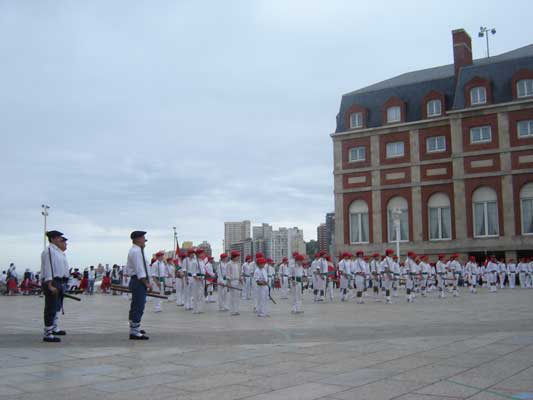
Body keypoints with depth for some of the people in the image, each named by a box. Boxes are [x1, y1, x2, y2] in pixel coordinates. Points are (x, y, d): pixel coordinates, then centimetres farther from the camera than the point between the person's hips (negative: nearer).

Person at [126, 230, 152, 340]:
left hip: (134, 281, 11)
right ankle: (134, 332, -9)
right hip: (139, 281, -11)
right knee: (139, 307, -10)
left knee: (135, 306, 20)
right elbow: (140, 269, -21)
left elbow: (128, 269, 21)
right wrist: (147, 283, -17)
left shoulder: (133, 250, 17)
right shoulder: (137, 251, -17)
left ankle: (134, 328, 33)